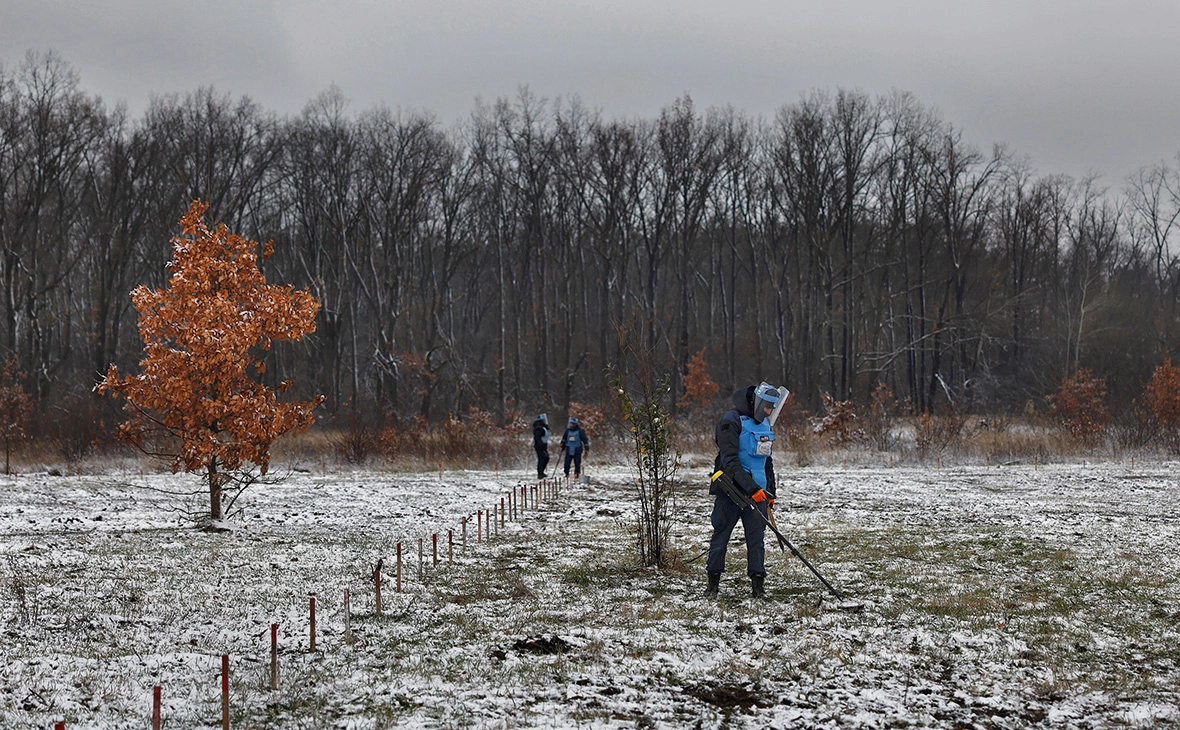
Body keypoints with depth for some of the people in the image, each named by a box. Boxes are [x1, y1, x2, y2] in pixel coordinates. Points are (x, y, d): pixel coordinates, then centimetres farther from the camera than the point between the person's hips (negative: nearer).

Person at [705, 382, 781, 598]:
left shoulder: (764, 423, 13)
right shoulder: (732, 421, -12)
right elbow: (730, 461, -21)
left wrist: (770, 491, 18)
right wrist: (752, 488, -27)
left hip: (756, 490, 6)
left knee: (756, 536, 1)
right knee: (721, 534, 3)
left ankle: (758, 583, 5)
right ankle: (713, 581, 14)